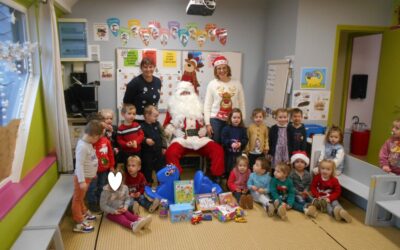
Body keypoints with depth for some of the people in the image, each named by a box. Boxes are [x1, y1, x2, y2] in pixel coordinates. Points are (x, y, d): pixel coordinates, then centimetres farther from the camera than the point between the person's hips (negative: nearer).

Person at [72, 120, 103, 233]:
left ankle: (84, 213, 42)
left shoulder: (88, 143, 2)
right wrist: (81, 181, -30)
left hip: (87, 176, 9)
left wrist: (93, 173, 24)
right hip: (82, 178, -9)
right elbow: (79, 165, -29)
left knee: (82, 197, 25)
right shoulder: (82, 146, -28)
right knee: (78, 199, 4)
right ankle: (79, 223, 13)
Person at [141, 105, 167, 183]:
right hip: (147, 152, -4)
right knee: (147, 170, 7)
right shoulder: (142, 126, -11)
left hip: (159, 151, 5)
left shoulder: (157, 124, 4)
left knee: (160, 168, 15)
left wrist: (164, 147, 4)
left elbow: (163, 135, 8)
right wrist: (145, 140, -33)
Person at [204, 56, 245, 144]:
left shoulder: (237, 84, 3)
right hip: (216, 120, -1)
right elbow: (207, 105, 0)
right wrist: (208, 123, -4)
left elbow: (241, 104, 6)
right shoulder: (212, 84, 0)